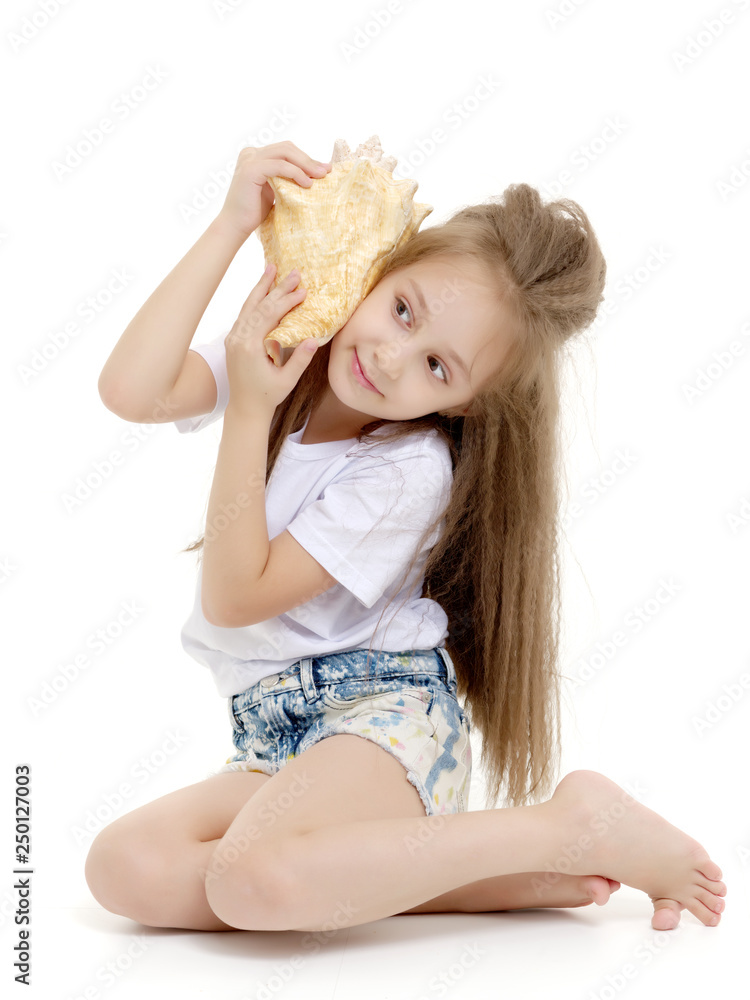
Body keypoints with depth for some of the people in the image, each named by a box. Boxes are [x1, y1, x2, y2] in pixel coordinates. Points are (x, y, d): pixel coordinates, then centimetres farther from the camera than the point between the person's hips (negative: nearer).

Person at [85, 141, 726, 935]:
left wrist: (250, 411, -18)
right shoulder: (272, 351, 1)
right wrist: (231, 225, -17)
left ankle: (572, 824, -19)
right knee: (125, 869, -19)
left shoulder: (412, 471, -16)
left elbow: (234, 597, -16)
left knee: (256, 880, -35)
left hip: (383, 710, -7)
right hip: (274, 735, 7)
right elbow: (128, 391, -18)